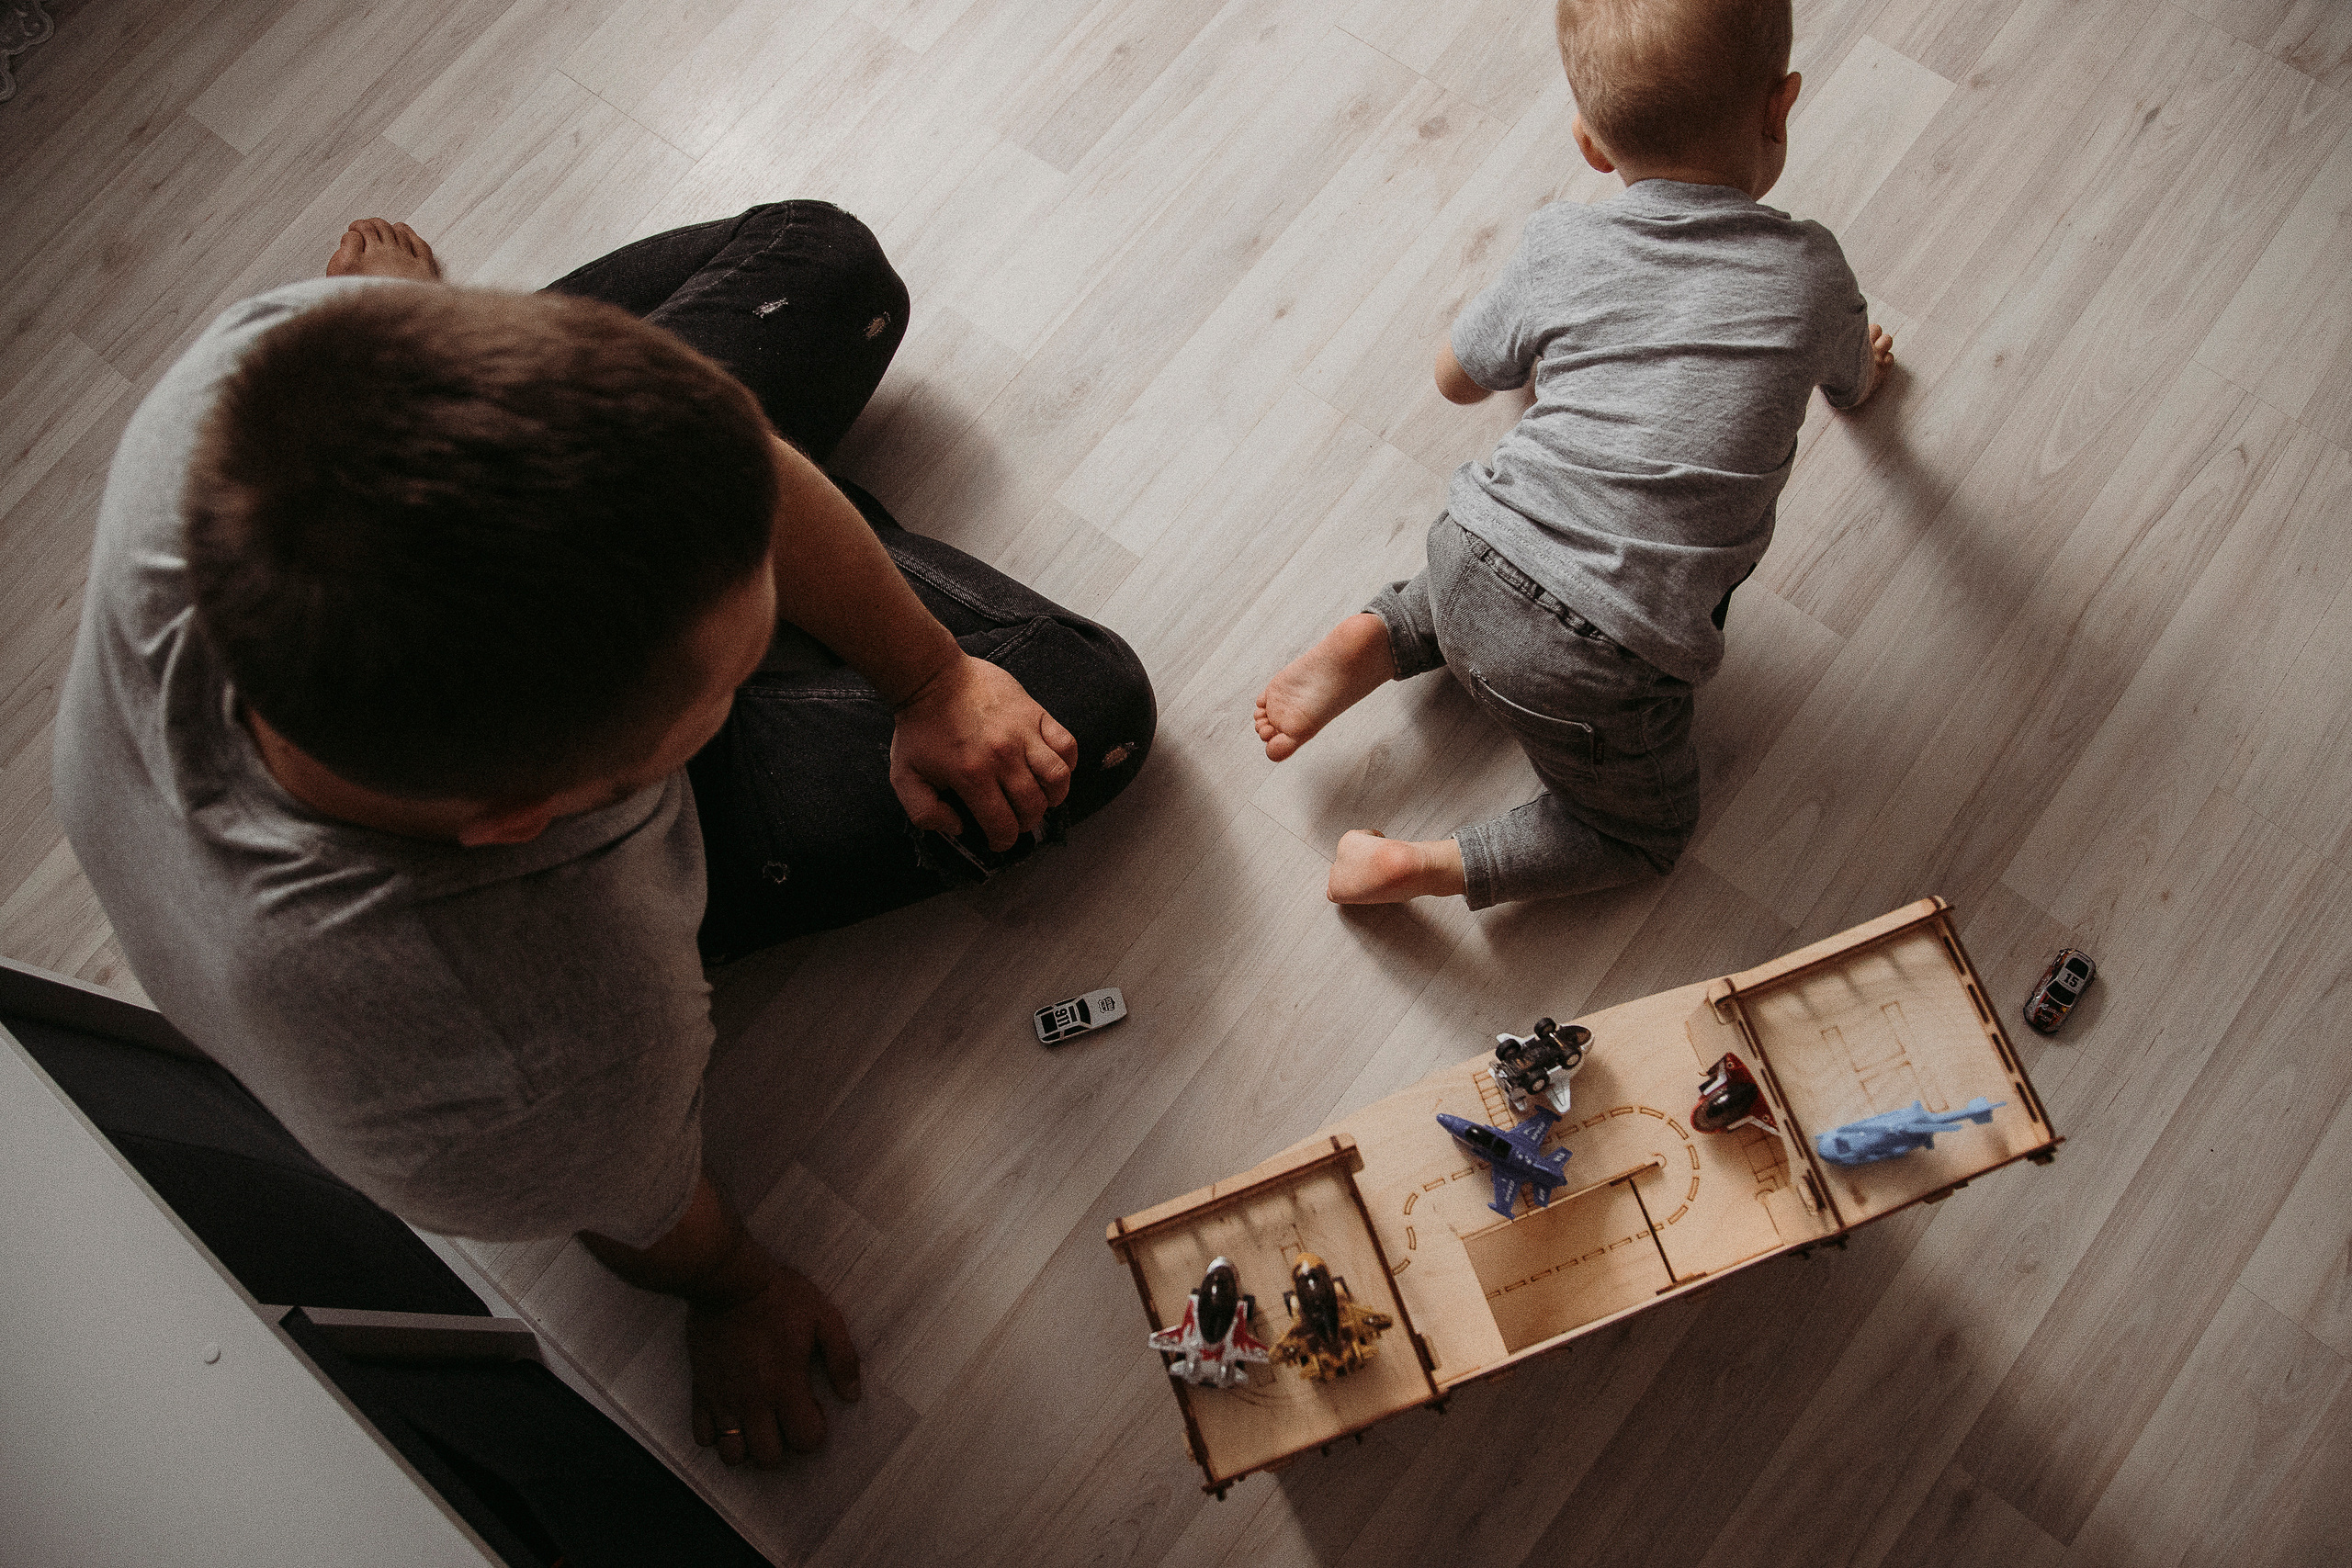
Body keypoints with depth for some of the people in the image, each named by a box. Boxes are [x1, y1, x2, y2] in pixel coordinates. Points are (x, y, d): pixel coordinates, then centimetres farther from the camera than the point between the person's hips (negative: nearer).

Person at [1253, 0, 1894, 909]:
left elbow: (1458, 379, 19)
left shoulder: (1560, 249, 2)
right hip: (1601, 660, -3)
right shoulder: (1810, 275, 0)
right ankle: (1422, 868, 6)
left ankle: (1378, 639, 14)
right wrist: (1860, 367, 48)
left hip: (1474, 564, 3)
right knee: (1646, 831, 22)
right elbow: (1851, 386, 24)